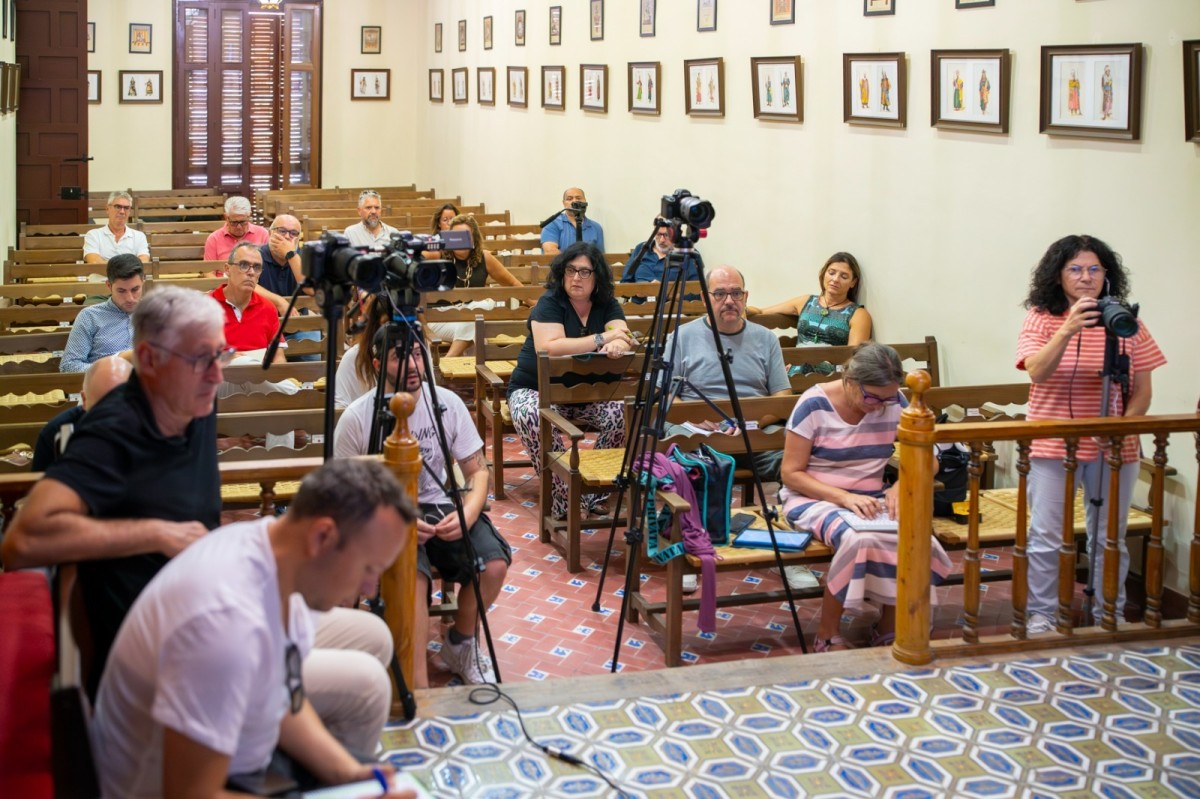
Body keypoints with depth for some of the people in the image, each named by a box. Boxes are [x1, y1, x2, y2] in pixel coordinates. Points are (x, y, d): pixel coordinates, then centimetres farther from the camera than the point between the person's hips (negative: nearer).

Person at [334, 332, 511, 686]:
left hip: (440, 506, 4)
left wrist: (467, 514, -17)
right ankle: (420, 692, -27)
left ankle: (461, 643, 7)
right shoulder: (357, 417, -11)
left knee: (494, 563, -23)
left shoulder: (447, 404, -3)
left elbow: (478, 471, 4)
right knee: (412, 576, -35)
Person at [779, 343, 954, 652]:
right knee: (859, 539, -37)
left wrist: (900, 487, -17)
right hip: (814, 498, -4)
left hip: (870, 500, 4)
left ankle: (888, 629, -3)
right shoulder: (814, 405, -13)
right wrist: (844, 497, -23)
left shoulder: (894, 403, -1)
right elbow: (791, 473, -11)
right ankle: (827, 635, -15)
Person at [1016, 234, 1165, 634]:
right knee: (1046, 537, 1)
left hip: (1114, 448, 2)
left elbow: (1142, 391, 2)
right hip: (1053, 445, -2)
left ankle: (1111, 615, 26)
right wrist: (1068, 330, -34)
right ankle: (1040, 615, 15)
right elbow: (1037, 372, -21)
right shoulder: (1041, 319, -5)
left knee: (1111, 537, 11)